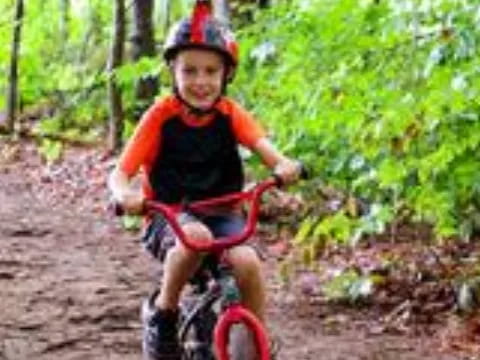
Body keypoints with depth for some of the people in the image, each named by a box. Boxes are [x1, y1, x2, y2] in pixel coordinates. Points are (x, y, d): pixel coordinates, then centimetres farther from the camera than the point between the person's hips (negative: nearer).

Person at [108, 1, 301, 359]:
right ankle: (162, 310, -11)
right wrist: (125, 194, -38)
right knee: (196, 236, -37)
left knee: (247, 261, -28)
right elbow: (120, 173, -14)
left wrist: (283, 164, -45)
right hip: (170, 216, -2)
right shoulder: (161, 115, -9)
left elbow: (262, 143, -21)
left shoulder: (230, 114, -3)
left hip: (222, 213, 2)